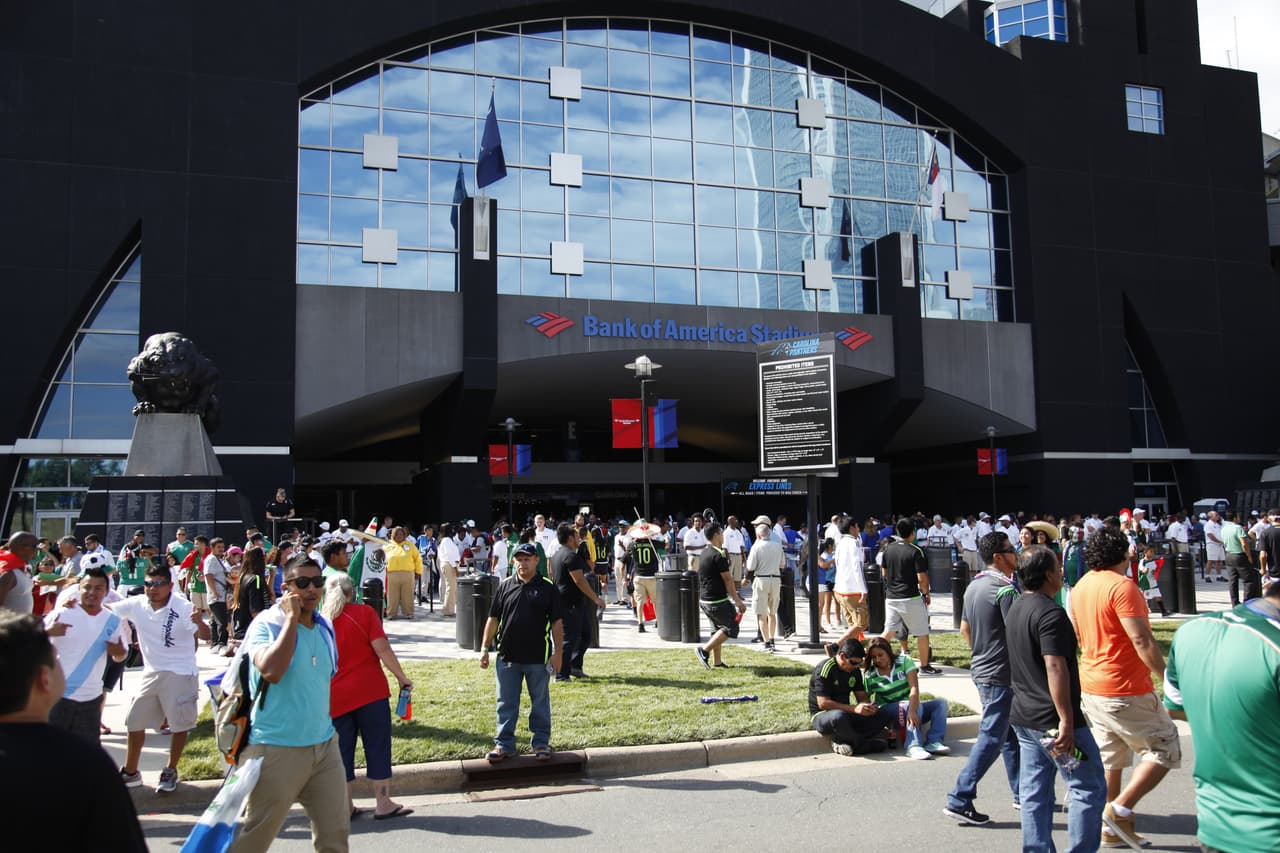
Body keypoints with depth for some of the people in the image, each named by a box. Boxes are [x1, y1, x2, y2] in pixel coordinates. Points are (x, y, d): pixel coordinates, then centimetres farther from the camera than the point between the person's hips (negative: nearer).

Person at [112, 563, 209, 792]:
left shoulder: (183, 608, -19)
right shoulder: (137, 605, -4)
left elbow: (205, 636, -27)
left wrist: (199, 622, -50)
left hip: (180, 673, -5)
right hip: (151, 672, 5)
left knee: (180, 725, 3)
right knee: (134, 721, 11)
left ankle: (171, 771, 22)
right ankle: (130, 772, 27)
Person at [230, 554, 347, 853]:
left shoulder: (324, 627, 8)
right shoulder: (265, 624, -11)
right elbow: (270, 670, -31)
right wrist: (292, 618, -23)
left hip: (325, 746, 6)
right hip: (277, 749, -6)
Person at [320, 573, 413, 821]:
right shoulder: (364, 613, -4)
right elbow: (382, 648, -12)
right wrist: (401, 677, -5)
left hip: (334, 697, 3)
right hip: (369, 690, -3)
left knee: (342, 751, 11)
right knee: (377, 746, 4)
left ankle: (345, 807, 16)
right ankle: (383, 804, 7)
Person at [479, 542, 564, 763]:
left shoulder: (548, 589, -1)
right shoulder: (504, 587, 6)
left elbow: (557, 623, 0)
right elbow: (493, 619, 9)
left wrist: (558, 653, -5)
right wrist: (486, 648, 5)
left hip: (538, 658, -2)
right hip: (507, 656, 2)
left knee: (540, 703, 9)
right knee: (506, 704, 9)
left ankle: (541, 742, 21)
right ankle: (504, 744, 19)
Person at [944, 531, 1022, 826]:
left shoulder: (974, 586, 10)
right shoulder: (1005, 589, -19)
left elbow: (965, 629, 18)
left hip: (980, 669, 10)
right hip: (1001, 675, -10)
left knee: (1011, 735, 19)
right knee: (991, 739, -4)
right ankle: (959, 801, -3)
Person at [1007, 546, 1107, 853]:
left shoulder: (1015, 609, 12)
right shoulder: (1050, 613, -18)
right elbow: (1055, 667, -25)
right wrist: (1066, 720, -25)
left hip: (1024, 717, 9)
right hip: (1052, 720, -9)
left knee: (1034, 794, 12)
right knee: (1090, 788, 3)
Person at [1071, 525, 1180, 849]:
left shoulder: (1081, 586, 9)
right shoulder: (1122, 586, -18)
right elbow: (1141, 640, -23)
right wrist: (1168, 678, -18)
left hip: (1091, 687, 8)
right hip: (1125, 691, -8)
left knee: (1110, 756, 16)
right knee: (1164, 749, 5)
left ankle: (1111, 828, 21)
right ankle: (1121, 810, -2)